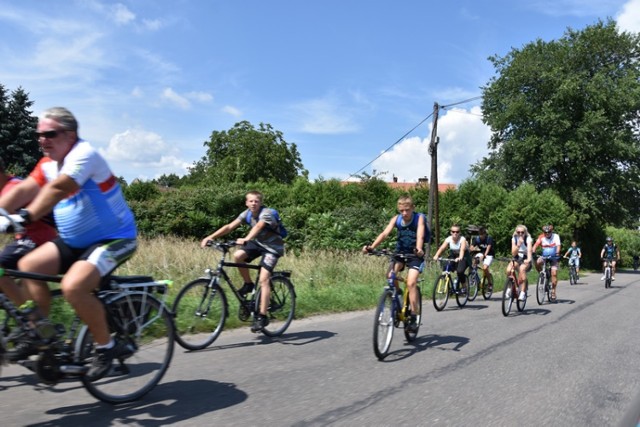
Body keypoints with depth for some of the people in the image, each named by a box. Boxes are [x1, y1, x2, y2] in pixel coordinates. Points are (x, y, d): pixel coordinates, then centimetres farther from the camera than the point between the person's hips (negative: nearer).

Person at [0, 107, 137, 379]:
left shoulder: (84, 153, -18)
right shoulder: (49, 163, 8)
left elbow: (57, 188, -32)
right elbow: (23, 190, -3)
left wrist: (25, 217, -41)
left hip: (114, 239, -9)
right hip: (74, 241, 9)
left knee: (72, 286, -27)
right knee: (27, 266, -1)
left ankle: (107, 346, -6)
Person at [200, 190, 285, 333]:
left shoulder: (267, 213, -24)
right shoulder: (247, 214, -6)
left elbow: (258, 227, -45)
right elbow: (229, 226, -15)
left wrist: (246, 239, -63)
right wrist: (210, 236, -28)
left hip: (272, 247, -6)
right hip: (258, 243, 6)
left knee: (263, 279, -19)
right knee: (237, 256, -21)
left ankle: (262, 316, -14)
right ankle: (248, 284, 2)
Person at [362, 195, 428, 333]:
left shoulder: (419, 218, -15)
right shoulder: (396, 219, -8)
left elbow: (420, 235, -32)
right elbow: (384, 233, -21)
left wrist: (419, 249, -53)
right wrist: (371, 246, -37)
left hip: (415, 254, -3)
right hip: (400, 251, 3)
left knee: (411, 283, -19)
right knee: (391, 274, -22)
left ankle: (413, 318, -7)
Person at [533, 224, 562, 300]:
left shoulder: (556, 236, -12)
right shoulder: (541, 237, -10)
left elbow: (558, 245, -25)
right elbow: (536, 245, -22)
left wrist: (557, 253, -45)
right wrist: (532, 252, -41)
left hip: (553, 257, -1)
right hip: (544, 256, 1)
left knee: (554, 273, -13)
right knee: (537, 263, -30)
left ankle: (553, 291, -1)